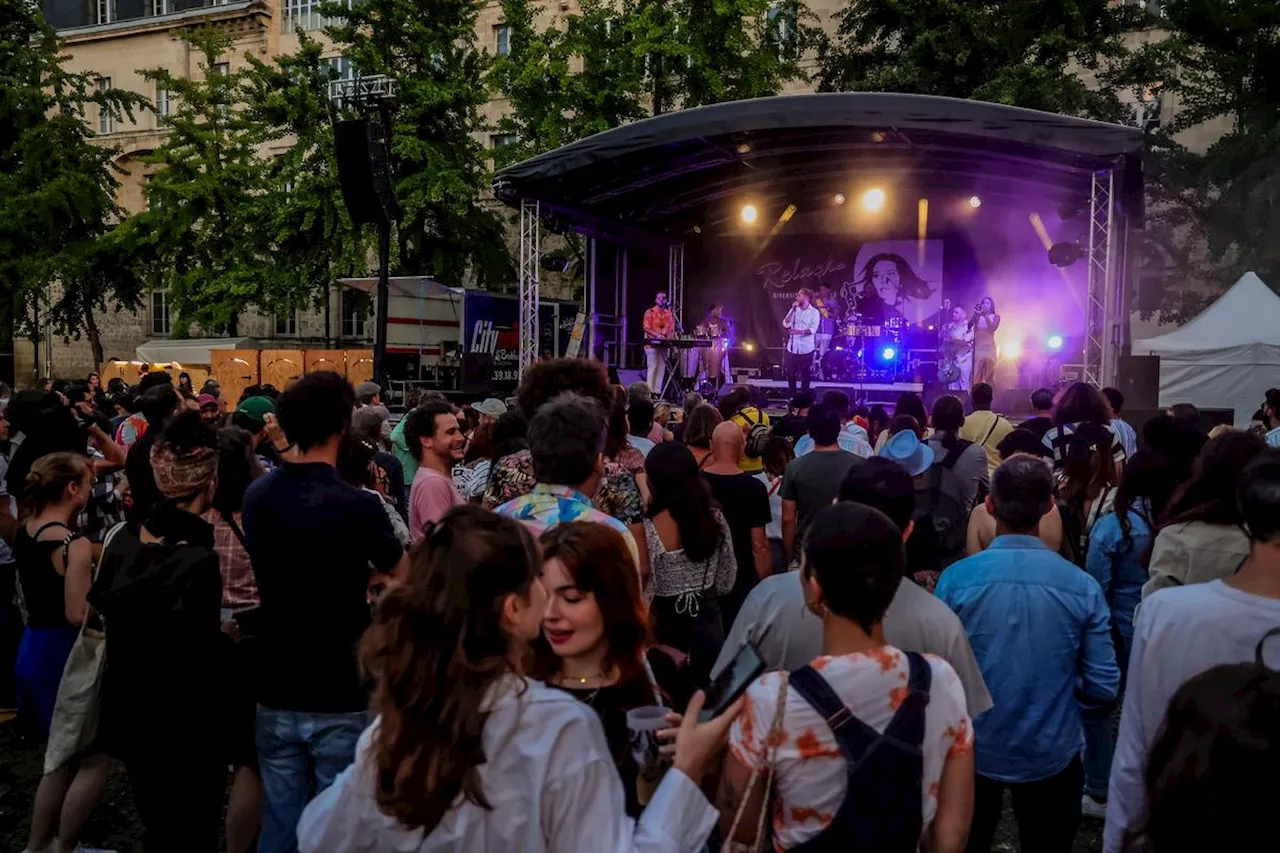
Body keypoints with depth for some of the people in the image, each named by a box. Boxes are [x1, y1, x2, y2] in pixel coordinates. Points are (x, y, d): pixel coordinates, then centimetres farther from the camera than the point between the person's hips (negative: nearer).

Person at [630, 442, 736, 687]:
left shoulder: (645, 531, -21)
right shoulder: (715, 517, -7)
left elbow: (640, 589, -15)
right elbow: (727, 580, 3)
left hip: (665, 620, -4)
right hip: (707, 616, 4)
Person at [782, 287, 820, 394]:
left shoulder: (814, 312, -1)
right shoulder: (794, 310, 11)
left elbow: (813, 329, -13)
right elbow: (785, 324, -1)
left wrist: (799, 331, -26)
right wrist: (793, 310, -7)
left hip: (806, 349, -3)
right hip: (792, 348, 3)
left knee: (805, 375, 4)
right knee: (790, 374, 6)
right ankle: (791, 396, 17)